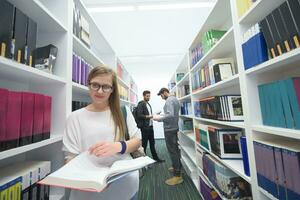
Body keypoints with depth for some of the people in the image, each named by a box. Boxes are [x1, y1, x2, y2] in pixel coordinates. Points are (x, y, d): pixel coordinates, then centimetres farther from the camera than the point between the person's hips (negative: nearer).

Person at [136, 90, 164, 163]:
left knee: (152, 143, 16)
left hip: (150, 126, 8)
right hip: (144, 127, -8)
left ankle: (156, 158, 27)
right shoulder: (140, 104, -9)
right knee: (144, 143, 3)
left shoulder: (148, 104, 17)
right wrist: (149, 116, -26)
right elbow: (139, 115, -19)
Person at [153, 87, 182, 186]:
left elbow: (170, 115, -29)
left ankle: (177, 176, 8)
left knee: (172, 150, -2)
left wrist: (159, 118, -18)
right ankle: (177, 167, 38)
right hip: (174, 127, 10)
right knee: (175, 148, 21)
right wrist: (161, 116, 15)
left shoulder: (169, 100, -18)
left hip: (170, 129, -10)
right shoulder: (175, 99, 12)